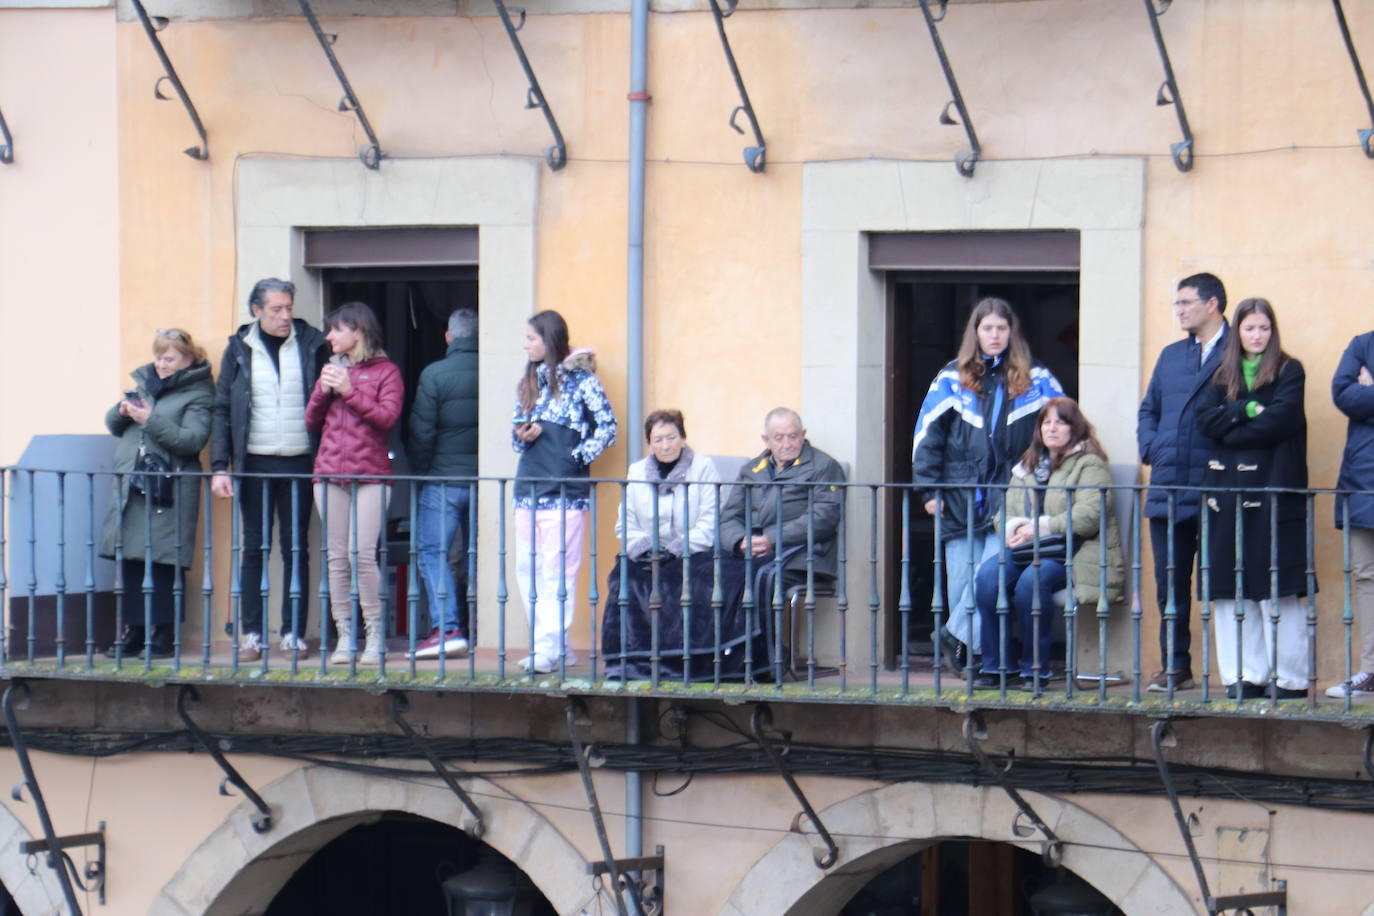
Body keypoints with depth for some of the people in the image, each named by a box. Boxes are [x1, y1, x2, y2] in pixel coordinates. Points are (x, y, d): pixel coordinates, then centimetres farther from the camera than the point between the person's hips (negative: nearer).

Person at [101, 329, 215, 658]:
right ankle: (134, 631, 11)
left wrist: (151, 420, -18)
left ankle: (164, 635, 1)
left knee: (164, 563, -6)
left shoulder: (198, 393, -1)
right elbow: (113, 425, 22)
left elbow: (193, 439, -13)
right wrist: (122, 411, -1)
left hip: (169, 492, -6)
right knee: (129, 560, 4)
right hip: (131, 485, 6)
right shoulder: (144, 381, 18)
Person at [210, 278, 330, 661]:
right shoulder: (240, 350, 5)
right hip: (255, 464, 0)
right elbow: (222, 410, 6)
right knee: (254, 548, 3)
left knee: (297, 549, 3)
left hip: (299, 464, 0)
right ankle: (251, 633, 7)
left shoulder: (311, 346, 3)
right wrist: (219, 467, -3)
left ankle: (294, 633, 8)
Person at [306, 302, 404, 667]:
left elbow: (388, 416, -10)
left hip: (370, 473, -5)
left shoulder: (385, 372, 3)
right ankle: (345, 636, 5)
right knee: (337, 556, 2)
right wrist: (323, 391, -1)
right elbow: (311, 423, 15)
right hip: (330, 472, 5)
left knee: (363, 555, -12)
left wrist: (350, 391, -12)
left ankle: (375, 636, -3)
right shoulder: (333, 369, 18)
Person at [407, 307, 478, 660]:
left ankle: (447, 629, -16)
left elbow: (422, 431, -9)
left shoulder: (434, 374, -8)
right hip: (486, 480, 4)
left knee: (432, 551, -3)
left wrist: (419, 472, 5)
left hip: (444, 477, -4)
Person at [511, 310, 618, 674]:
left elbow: (607, 427, -4)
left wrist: (577, 457, -10)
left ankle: (549, 647, -9)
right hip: (528, 486, 7)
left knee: (558, 568, -9)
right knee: (527, 569, 4)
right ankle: (555, 644, 9)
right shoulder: (529, 381, 18)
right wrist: (522, 436, 0)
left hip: (566, 488, -7)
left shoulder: (581, 379, -1)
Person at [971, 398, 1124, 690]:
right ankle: (997, 664, -18)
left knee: (1032, 580, -36)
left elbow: (1089, 516, -13)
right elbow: (1004, 513, 20)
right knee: (989, 575, -26)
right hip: (1025, 550, 6)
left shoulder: (1090, 465, 2)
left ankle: (1035, 667, -21)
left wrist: (1038, 528, -16)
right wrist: (1015, 528, -6)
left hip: (1071, 552, -5)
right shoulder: (1026, 467, 23)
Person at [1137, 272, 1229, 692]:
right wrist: (1150, 449, 9)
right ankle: (1175, 667, 13)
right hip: (1169, 490, 6)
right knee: (1170, 582, 7)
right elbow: (1148, 410, 26)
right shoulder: (1171, 355, 19)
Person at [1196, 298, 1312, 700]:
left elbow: (1281, 420, -9)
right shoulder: (1222, 376, 17)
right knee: (1232, 589, 0)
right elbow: (1205, 420, 3)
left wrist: (1231, 431, -4)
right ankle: (1246, 678, 2)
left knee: (1277, 589, -7)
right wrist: (1247, 410, -10)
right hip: (1227, 490, 4)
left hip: (1272, 487, -4)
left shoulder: (1289, 371, 5)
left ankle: (1290, 679, -5)